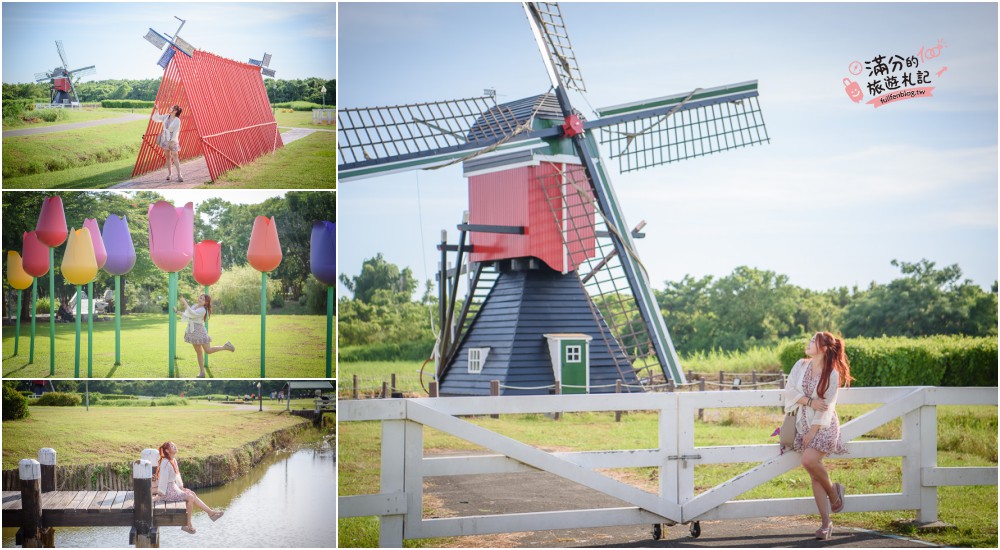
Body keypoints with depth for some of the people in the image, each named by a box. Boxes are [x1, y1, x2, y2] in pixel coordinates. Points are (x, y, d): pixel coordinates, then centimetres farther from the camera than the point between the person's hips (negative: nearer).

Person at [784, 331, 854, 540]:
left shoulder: (832, 374, -8)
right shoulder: (801, 365, 5)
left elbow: (826, 406, -11)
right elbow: (790, 390, -2)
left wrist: (813, 431, -14)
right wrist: (810, 401, -15)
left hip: (824, 426, -5)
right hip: (804, 424, 5)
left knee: (809, 460, -27)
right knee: (815, 476, 1)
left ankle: (832, 491, 0)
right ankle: (826, 522, 5)